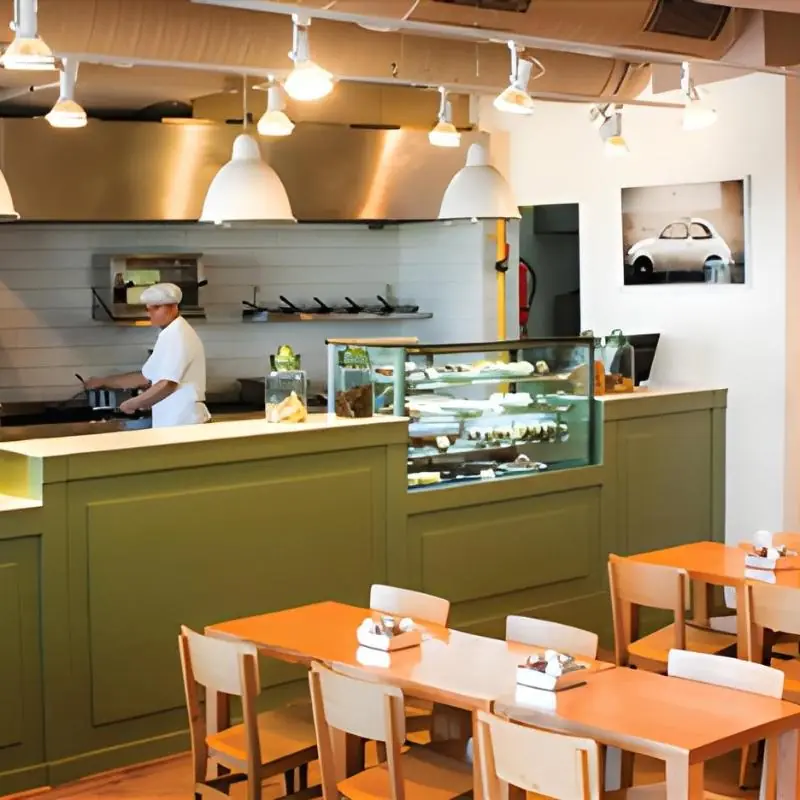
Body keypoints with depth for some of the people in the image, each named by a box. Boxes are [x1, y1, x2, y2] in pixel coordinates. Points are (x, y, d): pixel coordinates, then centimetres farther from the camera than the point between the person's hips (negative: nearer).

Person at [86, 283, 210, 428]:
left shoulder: (176, 336, -13)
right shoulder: (174, 333, 18)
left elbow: (167, 385, -23)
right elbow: (147, 376, 21)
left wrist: (133, 404, -12)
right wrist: (104, 382, 19)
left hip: (183, 422, -9)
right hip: (178, 421, 9)